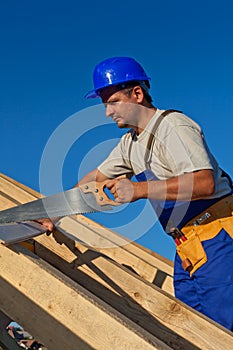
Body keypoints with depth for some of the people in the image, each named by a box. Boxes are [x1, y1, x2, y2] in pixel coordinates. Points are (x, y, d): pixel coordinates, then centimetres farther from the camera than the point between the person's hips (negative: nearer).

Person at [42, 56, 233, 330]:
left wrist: (139, 189, -34)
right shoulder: (130, 142, 13)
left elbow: (205, 182, -29)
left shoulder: (172, 126, -16)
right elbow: (96, 177, 23)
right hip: (186, 248, 9)